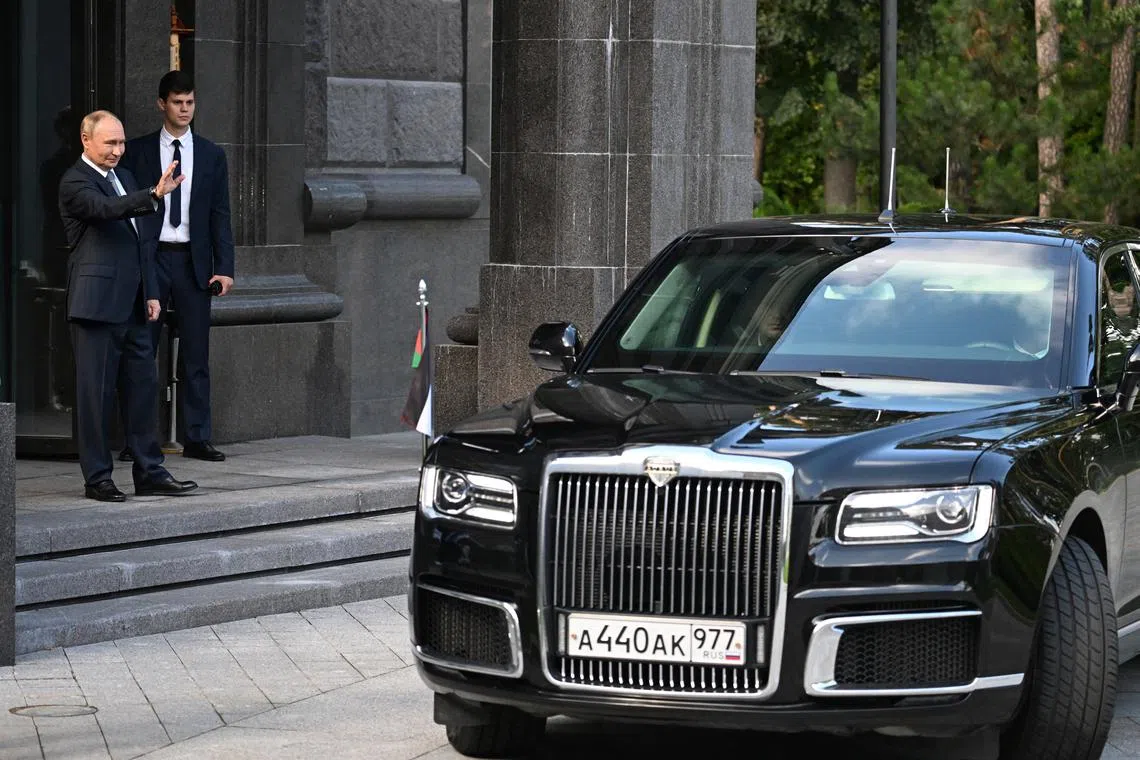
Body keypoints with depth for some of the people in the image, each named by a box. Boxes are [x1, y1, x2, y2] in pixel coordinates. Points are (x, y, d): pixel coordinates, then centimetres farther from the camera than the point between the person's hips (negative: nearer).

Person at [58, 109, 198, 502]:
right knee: (96, 392, -3)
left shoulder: (124, 177, 18)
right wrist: (153, 196, -42)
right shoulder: (75, 183, -8)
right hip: (97, 304, -8)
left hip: (132, 306, 8)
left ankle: (149, 473, 15)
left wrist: (151, 292, 16)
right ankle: (97, 478, 3)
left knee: (142, 387, 9)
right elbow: (106, 208, -28)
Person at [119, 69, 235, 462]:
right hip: (149, 257, -2)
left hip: (194, 261, 2)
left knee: (196, 354, 2)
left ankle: (197, 437, 7)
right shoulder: (138, 151, 5)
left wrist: (224, 267, 0)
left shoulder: (211, 155, 10)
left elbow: (220, 216, 9)